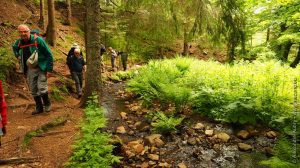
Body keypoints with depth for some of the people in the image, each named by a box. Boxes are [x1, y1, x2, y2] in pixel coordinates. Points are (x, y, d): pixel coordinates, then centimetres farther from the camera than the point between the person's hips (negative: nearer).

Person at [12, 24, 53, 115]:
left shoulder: (38, 40, -15)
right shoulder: (19, 42, 1)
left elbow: (49, 55, -12)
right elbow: (14, 48, 29)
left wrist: (49, 69, -14)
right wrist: (17, 56, 9)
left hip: (41, 68, -5)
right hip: (29, 70, 6)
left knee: (42, 89, -11)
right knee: (33, 90, 10)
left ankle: (47, 104, 14)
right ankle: (39, 107, 24)